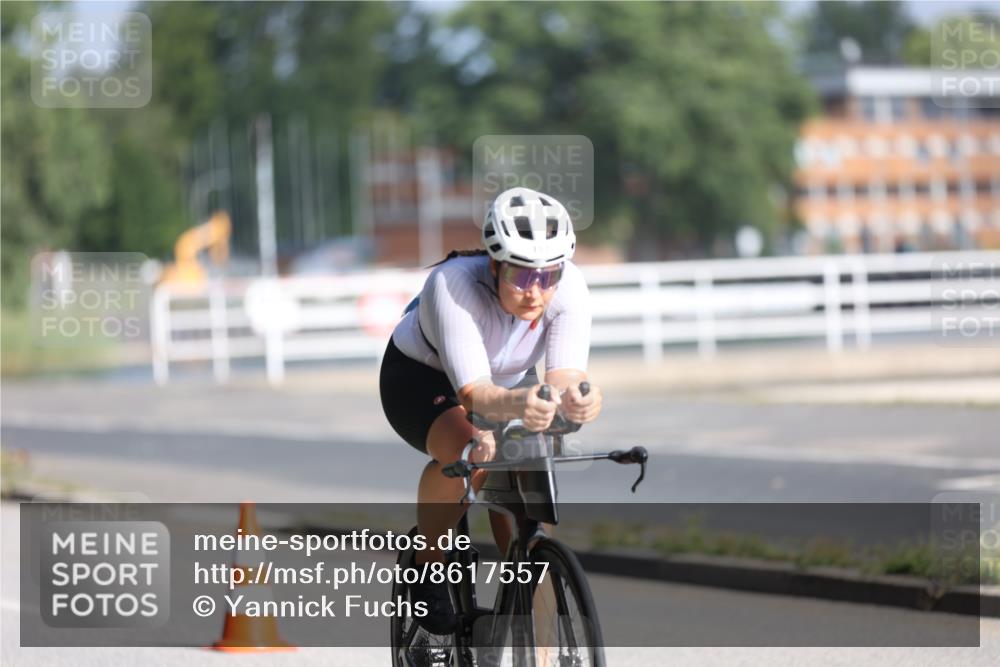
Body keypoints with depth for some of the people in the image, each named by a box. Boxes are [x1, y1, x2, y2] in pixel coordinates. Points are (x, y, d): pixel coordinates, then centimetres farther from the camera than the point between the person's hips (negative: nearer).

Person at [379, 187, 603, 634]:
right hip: (422, 377, -4)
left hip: (508, 380, 4)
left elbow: (565, 373, -38)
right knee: (467, 452, -33)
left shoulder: (569, 286, -28)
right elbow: (474, 391, -47)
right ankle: (426, 565, -10)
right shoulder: (454, 285, -38)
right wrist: (516, 404, -69)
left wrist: (575, 398, -62)